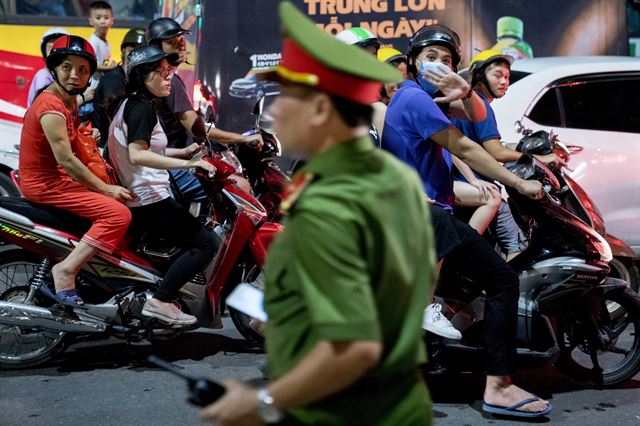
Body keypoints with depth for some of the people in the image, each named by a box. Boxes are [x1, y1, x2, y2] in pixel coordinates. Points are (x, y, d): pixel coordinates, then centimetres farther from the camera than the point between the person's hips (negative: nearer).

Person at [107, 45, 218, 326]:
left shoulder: (129, 104, 16)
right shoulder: (142, 108, -15)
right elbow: (137, 155, -29)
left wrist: (183, 152, 22)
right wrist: (186, 163, -32)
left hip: (134, 198, 11)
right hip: (149, 200, -11)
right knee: (206, 244, -12)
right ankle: (160, 301, -16)